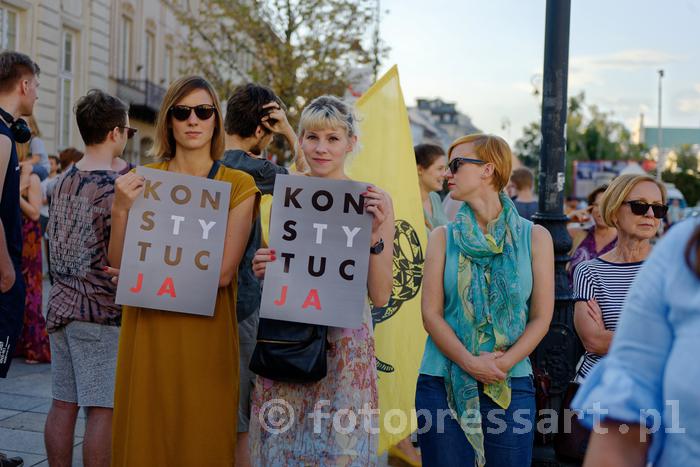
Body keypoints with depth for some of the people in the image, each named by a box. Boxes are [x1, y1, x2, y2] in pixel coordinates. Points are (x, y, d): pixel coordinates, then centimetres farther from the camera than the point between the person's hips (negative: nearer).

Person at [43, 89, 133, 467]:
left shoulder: (63, 180, 10)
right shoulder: (114, 186, -13)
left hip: (61, 304, 8)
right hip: (100, 311, -7)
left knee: (63, 404, 11)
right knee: (102, 409, -1)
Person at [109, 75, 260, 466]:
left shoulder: (238, 184, 0)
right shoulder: (142, 180, 7)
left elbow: (222, 273, -10)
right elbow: (119, 267, 2)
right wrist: (120, 210, -13)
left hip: (206, 332, -2)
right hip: (148, 329, 2)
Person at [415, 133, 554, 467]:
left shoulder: (534, 237, 4)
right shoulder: (443, 237, 5)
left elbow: (541, 317, 1)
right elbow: (431, 314, -2)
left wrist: (503, 364, -13)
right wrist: (471, 363, -14)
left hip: (511, 385, 0)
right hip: (443, 385, 0)